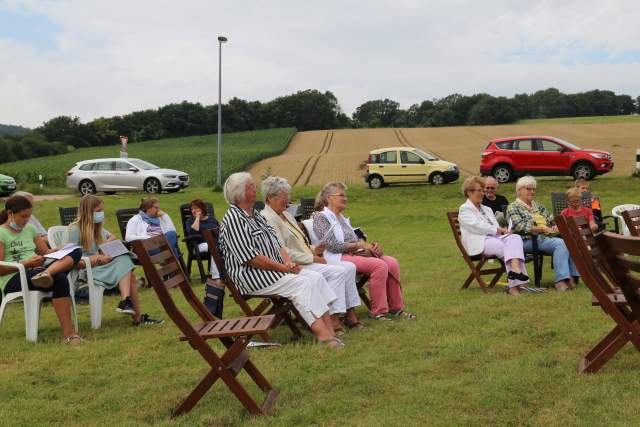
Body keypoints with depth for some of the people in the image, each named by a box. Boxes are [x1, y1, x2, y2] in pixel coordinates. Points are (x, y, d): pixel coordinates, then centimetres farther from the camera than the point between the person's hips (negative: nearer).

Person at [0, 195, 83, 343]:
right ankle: (69, 333, -38)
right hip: (12, 279, -7)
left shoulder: (30, 229, 20)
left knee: (76, 252, -14)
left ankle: (47, 273, -41)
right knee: (60, 280, -36)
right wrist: (26, 264, -20)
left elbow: (46, 252, 24)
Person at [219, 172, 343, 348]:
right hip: (253, 278, -9)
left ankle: (329, 331, -14)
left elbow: (277, 245, 18)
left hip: (277, 270, 9)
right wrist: (283, 268, -15)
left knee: (316, 277, -7)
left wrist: (288, 263, -2)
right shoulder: (232, 219, -12)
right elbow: (251, 258, -19)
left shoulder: (256, 215, 18)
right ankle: (322, 333, -25)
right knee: (302, 284, -24)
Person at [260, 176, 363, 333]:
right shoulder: (267, 218, -12)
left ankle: (350, 314, -2)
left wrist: (314, 250, 4)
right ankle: (333, 319, -22)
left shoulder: (287, 215, 20)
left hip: (307, 260, 10)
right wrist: (312, 258, -16)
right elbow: (283, 253, -20)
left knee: (349, 267, -3)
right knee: (337, 272, -25)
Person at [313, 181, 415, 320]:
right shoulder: (321, 217, -3)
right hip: (339, 257, -8)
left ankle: (395, 308, -5)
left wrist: (371, 246, 1)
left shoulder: (342, 218, 24)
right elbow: (333, 245, -14)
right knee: (379, 265, -28)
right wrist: (359, 245, -16)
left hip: (356, 253, 8)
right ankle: (378, 312, -21)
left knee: (392, 262, -13)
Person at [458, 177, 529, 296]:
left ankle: (514, 269, -45)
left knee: (515, 238, -26)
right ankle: (514, 284, -39)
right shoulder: (464, 209, 7)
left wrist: (502, 230, -1)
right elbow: (477, 226, -9)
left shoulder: (487, 209, 32)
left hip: (495, 237, 7)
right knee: (507, 247, -31)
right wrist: (498, 230, -10)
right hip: (479, 242, -6)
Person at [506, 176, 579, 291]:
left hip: (545, 238, 6)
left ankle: (571, 276, -27)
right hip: (528, 240, -6)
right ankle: (561, 280, -37)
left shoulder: (538, 206, 27)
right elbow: (519, 226, -11)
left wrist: (555, 227, -5)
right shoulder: (513, 207, 5)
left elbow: (552, 220, 20)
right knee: (560, 243, -31)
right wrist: (542, 229, -18)